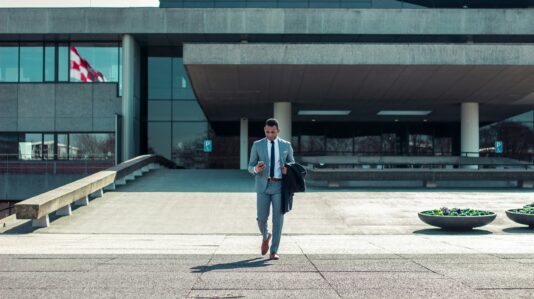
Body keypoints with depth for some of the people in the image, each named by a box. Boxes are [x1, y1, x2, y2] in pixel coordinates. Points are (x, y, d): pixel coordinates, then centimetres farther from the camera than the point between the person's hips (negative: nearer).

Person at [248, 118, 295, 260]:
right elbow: (250, 167, 4)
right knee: (261, 218, -1)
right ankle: (266, 236, 33)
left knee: (278, 219, -3)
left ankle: (274, 251, 5)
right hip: (263, 185, 0)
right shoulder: (257, 145, 4)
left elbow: (292, 163, 16)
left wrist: (288, 169, -8)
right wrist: (256, 169, -20)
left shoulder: (286, 145, 7)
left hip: (279, 186, 0)